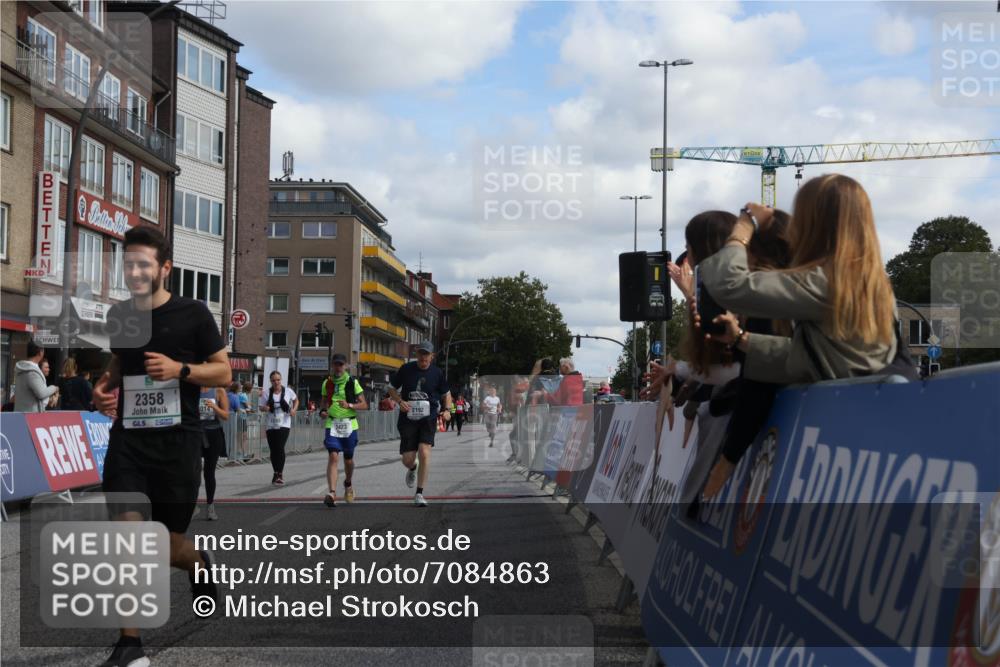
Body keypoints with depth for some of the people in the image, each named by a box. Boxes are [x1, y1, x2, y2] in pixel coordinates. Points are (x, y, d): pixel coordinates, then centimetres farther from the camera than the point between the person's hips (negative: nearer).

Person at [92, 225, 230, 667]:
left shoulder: (193, 314, -6)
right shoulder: (118, 315, 7)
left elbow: (223, 372, -3)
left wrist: (180, 369, -20)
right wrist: (105, 386, 2)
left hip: (177, 441, -3)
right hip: (128, 438, 3)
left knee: (168, 549, 7)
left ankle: (199, 564, 45)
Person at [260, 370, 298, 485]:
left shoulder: (288, 391, 0)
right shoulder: (267, 394, 2)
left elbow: (296, 400, 17)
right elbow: (261, 408, 6)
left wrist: (294, 409, -1)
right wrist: (265, 408, -17)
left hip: (284, 425, -2)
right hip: (271, 426, 2)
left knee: (280, 448, -17)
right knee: (273, 450, 6)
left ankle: (280, 474, -8)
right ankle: (276, 473, 24)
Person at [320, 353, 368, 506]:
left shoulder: (353, 382, -1)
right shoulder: (327, 383, 6)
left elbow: (364, 405, -2)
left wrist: (349, 405, -19)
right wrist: (323, 411, -3)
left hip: (349, 425, 0)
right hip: (332, 424, 0)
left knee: (348, 459, 12)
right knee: (333, 457, -16)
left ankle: (348, 483, 43)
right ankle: (332, 493, -24)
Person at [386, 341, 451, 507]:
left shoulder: (437, 373, 1)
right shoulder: (406, 369, 0)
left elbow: (446, 394, 14)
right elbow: (392, 388, 10)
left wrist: (447, 409, -4)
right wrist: (400, 401, -9)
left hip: (428, 419, -1)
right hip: (408, 419, 1)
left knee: (424, 453, -18)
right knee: (407, 459, 1)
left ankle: (419, 494, -7)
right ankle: (412, 469, 42)